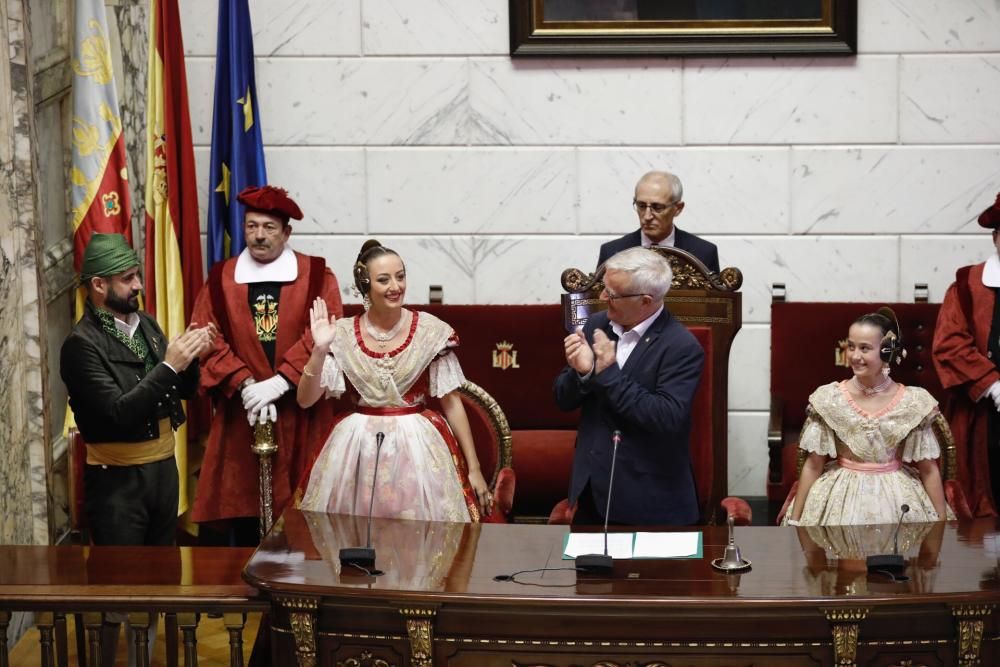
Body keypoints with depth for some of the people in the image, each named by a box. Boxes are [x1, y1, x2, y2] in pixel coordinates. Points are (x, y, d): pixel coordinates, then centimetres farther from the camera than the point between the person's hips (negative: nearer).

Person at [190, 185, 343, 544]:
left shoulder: (316, 276, 2)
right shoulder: (221, 279, 8)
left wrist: (279, 382, -17)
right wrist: (245, 384, -14)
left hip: (300, 413, -1)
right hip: (240, 413, 1)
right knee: (242, 502, 0)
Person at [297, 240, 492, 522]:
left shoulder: (431, 331, -3)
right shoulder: (343, 334, 0)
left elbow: (452, 403, 0)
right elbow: (305, 400, -3)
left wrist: (474, 468, -2)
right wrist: (320, 350, -17)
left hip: (417, 448, -1)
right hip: (357, 450, 1)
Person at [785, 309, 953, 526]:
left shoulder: (913, 403, -7)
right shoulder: (829, 399, -7)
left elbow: (928, 470, 0)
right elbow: (813, 466, -1)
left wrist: (943, 520, -1)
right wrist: (795, 519, -2)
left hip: (897, 501, 0)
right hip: (840, 498, 0)